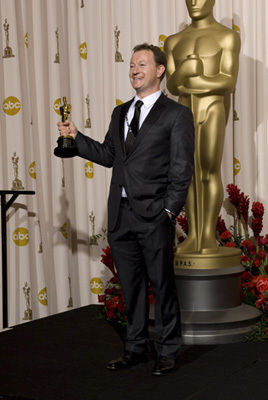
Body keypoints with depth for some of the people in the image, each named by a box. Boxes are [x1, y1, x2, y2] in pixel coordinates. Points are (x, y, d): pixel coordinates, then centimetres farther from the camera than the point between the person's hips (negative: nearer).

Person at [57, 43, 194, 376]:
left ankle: (167, 351, 15)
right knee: (131, 286, 13)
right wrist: (75, 136, 8)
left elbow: (182, 170, -6)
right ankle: (136, 348, 25)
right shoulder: (120, 113, 17)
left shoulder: (177, 115, -2)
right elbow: (107, 155, 17)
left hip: (154, 216, -6)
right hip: (120, 214, 6)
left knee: (162, 285, 2)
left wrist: (169, 211, -12)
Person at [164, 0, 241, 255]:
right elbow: (171, 87, 4)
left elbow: (229, 83, -9)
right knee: (190, 174, 3)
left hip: (213, 113, -4)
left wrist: (187, 81, -8)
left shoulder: (228, 37, -1)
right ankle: (193, 237, 7)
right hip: (185, 114, 4)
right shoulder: (175, 41, 13)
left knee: (210, 173, -6)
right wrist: (184, 70, -17)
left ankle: (209, 236, 1)